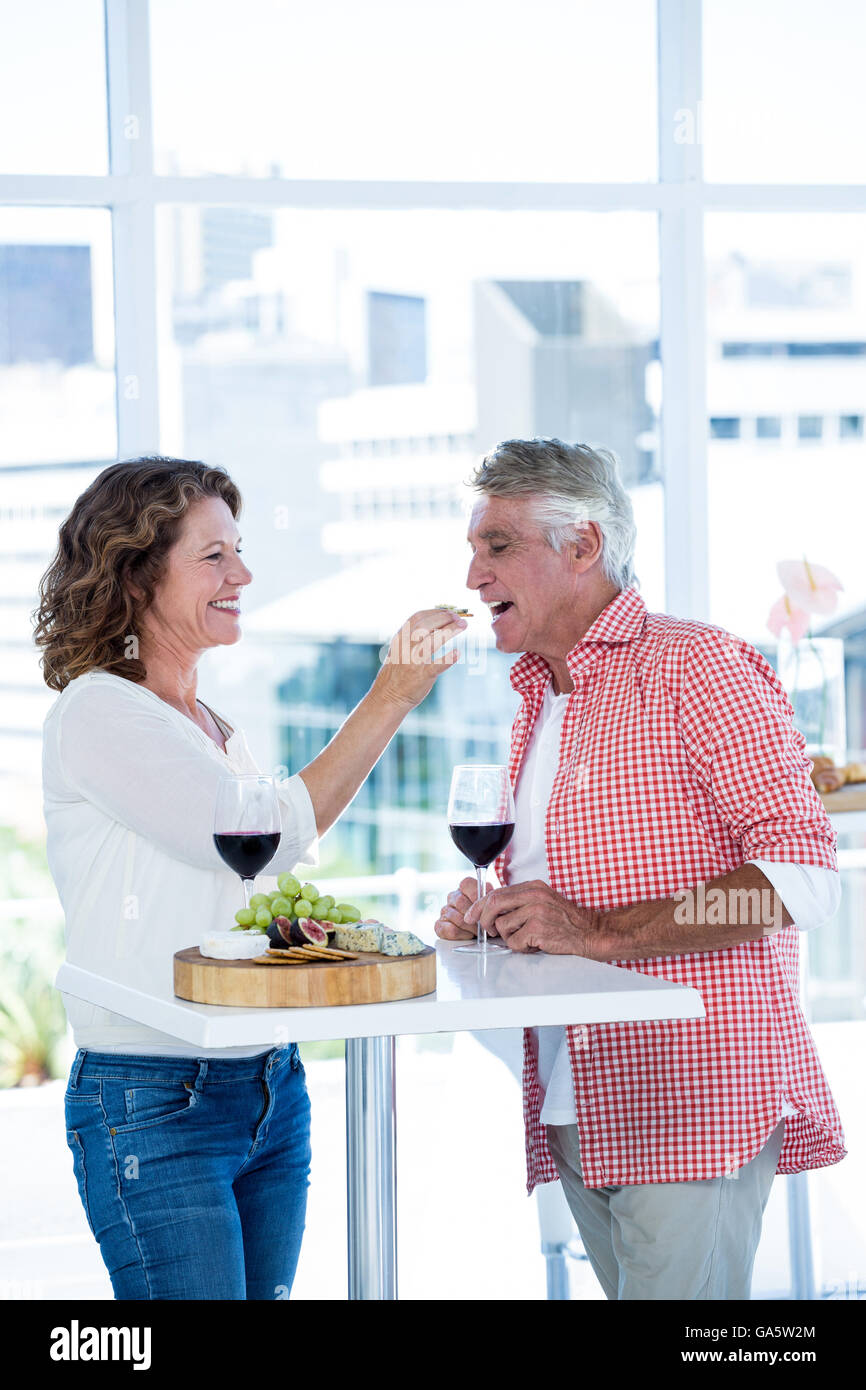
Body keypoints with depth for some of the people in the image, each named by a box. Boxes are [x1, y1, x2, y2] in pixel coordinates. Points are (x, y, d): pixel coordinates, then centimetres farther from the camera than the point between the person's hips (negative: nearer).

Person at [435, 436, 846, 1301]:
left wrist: (597, 932, -20)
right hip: (573, 1112, 8)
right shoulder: (537, 703, 20)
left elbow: (801, 875, -15)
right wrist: (483, 920, 7)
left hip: (693, 1101, -8)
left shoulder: (694, 665, -6)